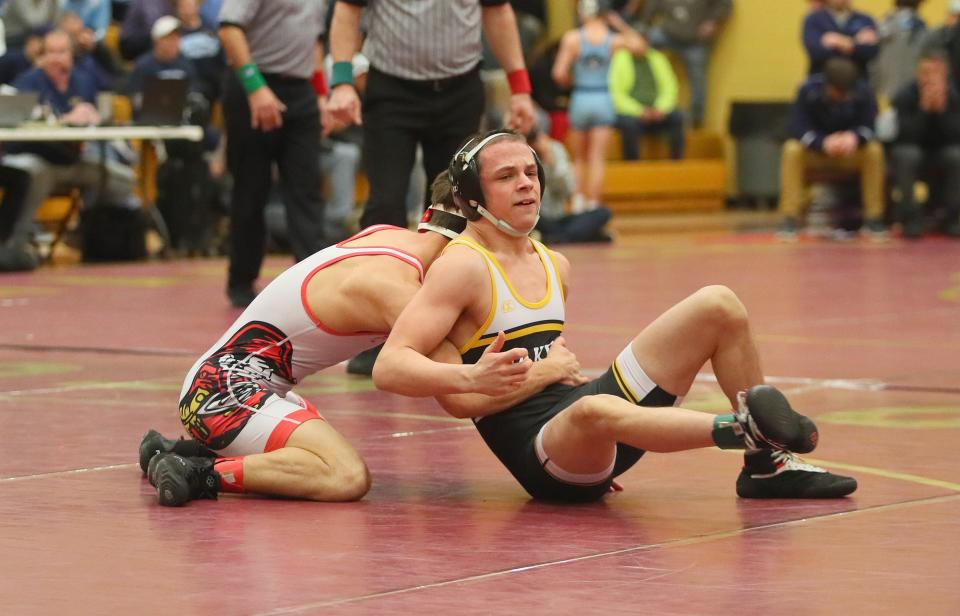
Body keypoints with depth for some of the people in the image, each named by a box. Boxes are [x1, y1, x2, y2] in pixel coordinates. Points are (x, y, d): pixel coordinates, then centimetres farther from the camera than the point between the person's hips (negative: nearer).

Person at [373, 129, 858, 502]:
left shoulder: (554, 265, 16)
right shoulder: (463, 267, -9)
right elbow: (389, 368, -19)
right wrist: (470, 379, -34)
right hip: (542, 456, -8)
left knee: (719, 306, 0)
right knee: (593, 411, -45)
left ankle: (767, 464, 1)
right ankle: (742, 429, -42)